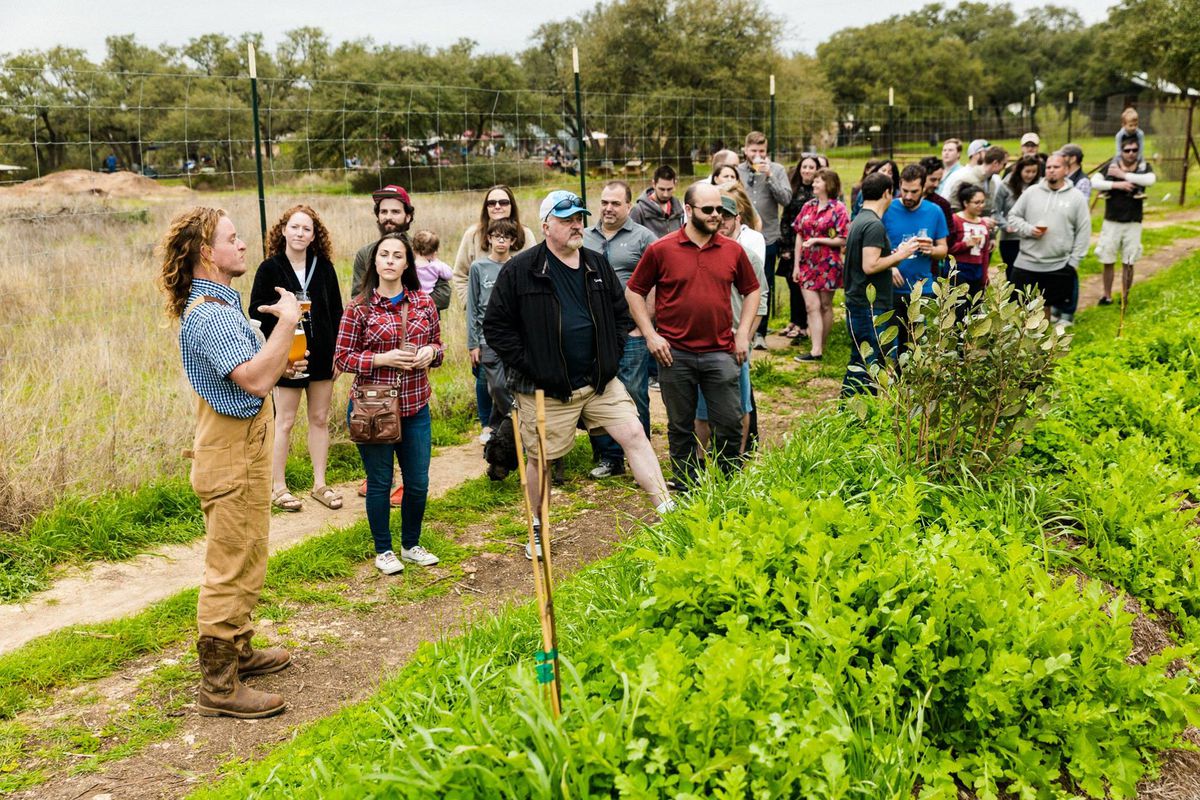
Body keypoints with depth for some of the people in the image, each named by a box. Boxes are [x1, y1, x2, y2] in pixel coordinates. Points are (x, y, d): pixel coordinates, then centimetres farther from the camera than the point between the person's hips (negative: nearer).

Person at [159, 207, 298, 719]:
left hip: (245, 449, 11)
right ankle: (218, 686, 6)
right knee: (230, 570, -3)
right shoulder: (207, 314, -21)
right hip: (229, 452, -11)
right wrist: (288, 320, -25)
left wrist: (281, 367, 8)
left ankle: (238, 651, 36)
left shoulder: (224, 302, 13)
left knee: (247, 561, 21)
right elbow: (255, 380, -32)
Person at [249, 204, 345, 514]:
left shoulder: (324, 267, 4)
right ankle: (278, 488, 15)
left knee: (320, 419, 10)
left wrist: (337, 351, 3)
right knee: (285, 422, 4)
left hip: (322, 355, 4)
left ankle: (319, 485, 20)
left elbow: (337, 312, 8)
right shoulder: (270, 269, -4)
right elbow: (257, 314, -4)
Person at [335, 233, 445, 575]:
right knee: (379, 482, 8)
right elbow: (342, 357, -7)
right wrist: (383, 359, -19)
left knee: (418, 482, 10)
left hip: (415, 407, 4)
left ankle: (412, 545, 31)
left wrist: (431, 352, -10)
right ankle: (383, 550, 26)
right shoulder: (359, 308, -8)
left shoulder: (424, 303, 3)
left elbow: (437, 345, 14)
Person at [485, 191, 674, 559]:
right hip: (545, 389, -4)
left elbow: (621, 313, 17)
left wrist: (613, 355, 4)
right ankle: (537, 529, 27)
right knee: (540, 458, 7)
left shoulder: (597, 265, 7)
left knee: (635, 435, -3)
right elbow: (495, 326, -5)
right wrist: (527, 365, -11)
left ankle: (667, 510, 3)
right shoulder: (520, 271, -8)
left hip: (601, 381, 4)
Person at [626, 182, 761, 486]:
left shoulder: (733, 250, 4)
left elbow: (752, 290, 16)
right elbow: (634, 292, 3)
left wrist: (743, 334, 6)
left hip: (720, 353, 2)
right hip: (675, 354, -1)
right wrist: (650, 335, -5)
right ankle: (686, 488, 24)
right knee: (681, 427, 10)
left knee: (730, 425, 3)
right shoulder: (660, 250, -3)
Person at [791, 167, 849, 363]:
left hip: (828, 264, -4)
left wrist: (817, 240, -17)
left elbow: (842, 240, -10)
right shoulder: (807, 207, 8)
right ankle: (816, 351, -6)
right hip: (808, 264, 4)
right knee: (812, 306, -3)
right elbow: (799, 236, 9)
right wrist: (796, 264, 5)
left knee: (825, 306, 7)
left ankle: (822, 347, 16)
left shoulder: (838, 209, -6)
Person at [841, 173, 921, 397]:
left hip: (857, 305, 10)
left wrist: (892, 259, 16)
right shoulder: (874, 225, -16)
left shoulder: (859, 221, 14)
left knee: (859, 362, 16)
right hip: (870, 308, -10)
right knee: (874, 366, -5)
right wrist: (899, 255, -12)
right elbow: (870, 266, -24)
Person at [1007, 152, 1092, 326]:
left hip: (1059, 266, -1)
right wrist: (1028, 229, -11)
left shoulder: (1076, 197, 1)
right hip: (1026, 263, 1)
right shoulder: (1031, 192, 3)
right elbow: (1013, 216, 8)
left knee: (1049, 305, 8)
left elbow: (1083, 231, 1)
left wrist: (1074, 261, -3)